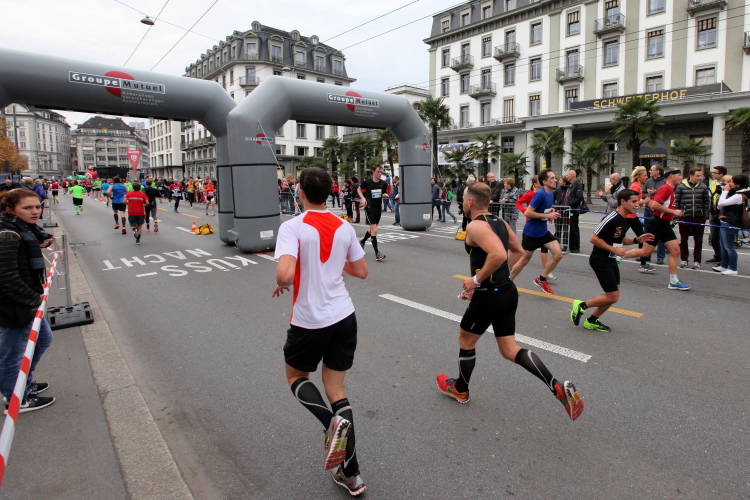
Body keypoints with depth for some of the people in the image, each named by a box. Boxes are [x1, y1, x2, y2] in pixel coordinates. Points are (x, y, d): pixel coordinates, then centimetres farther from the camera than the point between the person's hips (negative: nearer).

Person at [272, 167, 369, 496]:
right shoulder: (344, 227, 2)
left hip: (309, 321, -4)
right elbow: (361, 272, 9)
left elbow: (284, 274, -28)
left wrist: (282, 285, -5)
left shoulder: (292, 227, -14)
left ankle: (333, 422, -5)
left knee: (296, 376, 23)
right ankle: (351, 475, 18)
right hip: (344, 316, 5)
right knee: (336, 389, 15)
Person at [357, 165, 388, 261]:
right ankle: (377, 253, -13)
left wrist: (385, 195, -6)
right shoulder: (367, 182, -8)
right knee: (374, 230, -14)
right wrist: (363, 198, -7)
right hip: (369, 208, -5)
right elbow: (359, 189, 10)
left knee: (372, 229, 19)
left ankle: (362, 241, 47)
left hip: (378, 208, 5)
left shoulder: (383, 183, 2)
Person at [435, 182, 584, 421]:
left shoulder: (475, 226, -18)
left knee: (465, 340, 16)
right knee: (510, 350, 14)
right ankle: (559, 389, 2)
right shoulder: (499, 222, 9)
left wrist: (477, 280, -21)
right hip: (508, 291, 8)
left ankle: (460, 389, 37)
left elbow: (498, 254, -34)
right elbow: (517, 251, 21)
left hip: (489, 296, -8)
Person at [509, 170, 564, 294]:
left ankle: (541, 279, 15)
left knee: (558, 254, -2)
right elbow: (527, 213, -25)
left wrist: (551, 212, 1)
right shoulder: (540, 194, -21)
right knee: (524, 260, 4)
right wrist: (548, 215, -22)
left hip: (543, 231, 8)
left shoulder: (551, 193, 5)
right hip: (531, 232, -8)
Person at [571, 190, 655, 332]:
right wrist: (613, 249, -23)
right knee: (612, 297, -7)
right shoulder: (611, 219, -22)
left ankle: (592, 321, 24)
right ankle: (581, 305, 10)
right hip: (600, 260, -10)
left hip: (611, 260, 10)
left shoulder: (625, 220, 8)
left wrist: (637, 239, 5)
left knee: (613, 296, 11)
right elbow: (594, 239, -22)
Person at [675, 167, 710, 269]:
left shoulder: (703, 187, 5)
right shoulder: (681, 186, -1)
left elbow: (707, 202, 7)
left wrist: (705, 216, 2)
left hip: (699, 218, 1)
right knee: (683, 240, 8)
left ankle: (697, 261, 14)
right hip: (684, 218, -1)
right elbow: (676, 201, 1)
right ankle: (684, 259, 20)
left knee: (698, 240, 6)